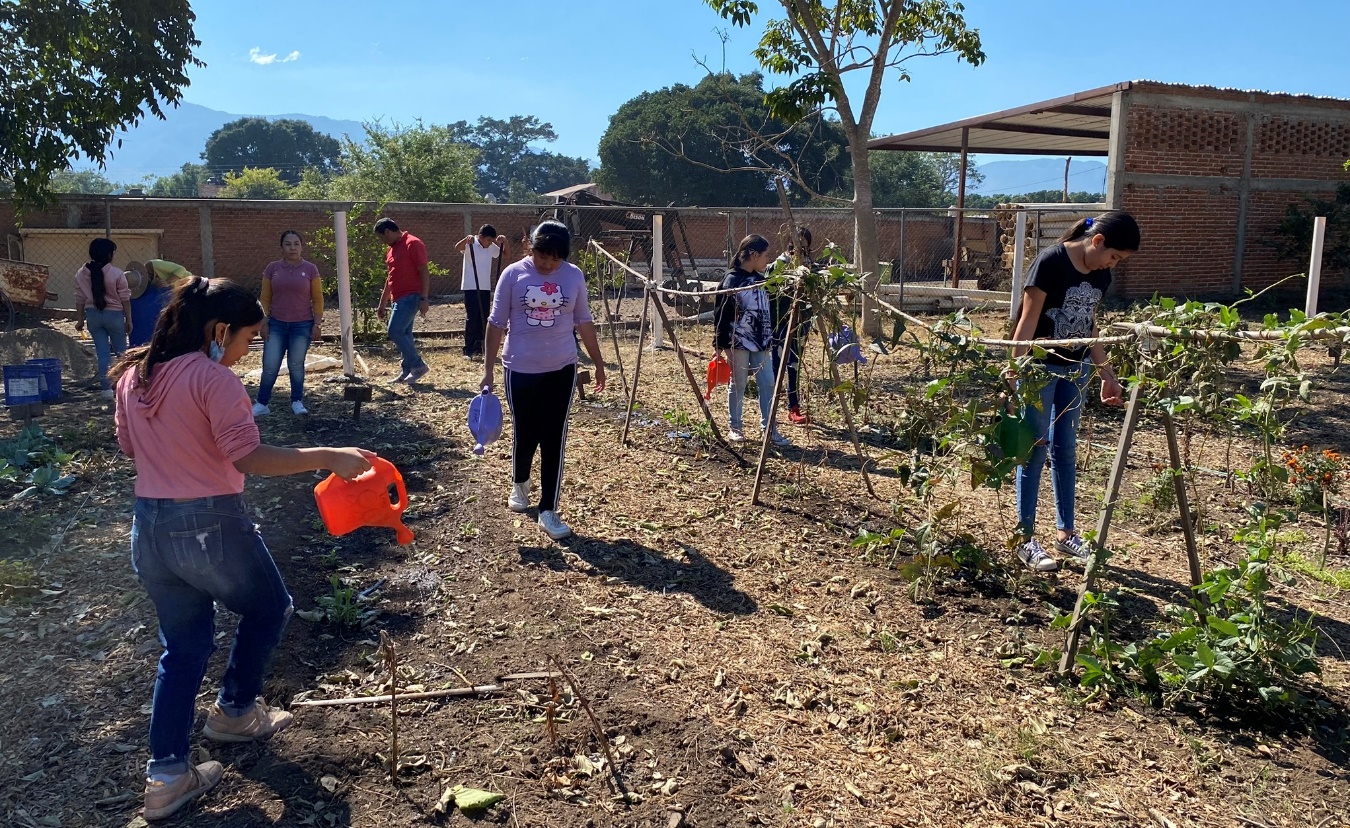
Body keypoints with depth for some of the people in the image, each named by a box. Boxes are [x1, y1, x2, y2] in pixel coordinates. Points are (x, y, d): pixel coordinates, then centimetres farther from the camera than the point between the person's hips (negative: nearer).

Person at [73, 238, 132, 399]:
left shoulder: (81, 274, 0)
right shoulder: (117, 274, -12)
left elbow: (80, 299, 4)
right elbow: (125, 299, -8)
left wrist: (80, 319, 13)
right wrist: (128, 319, 0)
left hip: (93, 314, 3)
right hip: (114, 314, -3)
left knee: (102, 351, 7)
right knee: (121, 350, 11)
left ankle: (107, 388, 6)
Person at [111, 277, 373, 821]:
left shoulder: (133, 374, 8)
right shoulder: (213, 378, -17)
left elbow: (129, 446, 19)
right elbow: (249, 457, -25)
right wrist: (329, 457, -25)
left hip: (149, 527, 7)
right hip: (211, 526, -7)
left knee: (183, 648, 18)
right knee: (268, 607, 22)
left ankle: (166, 775, 19)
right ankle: (234, 710, 34)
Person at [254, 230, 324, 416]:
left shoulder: (310, 269, -2)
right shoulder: (272, 268, 2)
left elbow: (317, 299, 1)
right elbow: (265, 298, 5)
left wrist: (318, 322, -3)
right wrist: (264, 322, 0)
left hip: (302, 325, -1)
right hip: (276, 324, 1)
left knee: (296, 365, 5)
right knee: (270, 366, 0)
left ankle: (297, 402, 18)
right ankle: (262, 404, 8)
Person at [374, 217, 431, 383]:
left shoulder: (413, 244, -11)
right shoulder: (392, 249, 17)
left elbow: (424, 272, -15)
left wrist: (423, 299, -22)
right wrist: (382, 304, 23)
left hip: (410, 297, -9)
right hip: (398, 299, 9)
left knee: (395, 331, -14)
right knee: (404, 334, 8)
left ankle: (418, 365, -5)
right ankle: (407, 370, 13)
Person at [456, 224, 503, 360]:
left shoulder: (492, 247, 7)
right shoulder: (470, 244, -11)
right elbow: (457, 247, -29)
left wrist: (504, 242, -4)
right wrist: (466, 239, -49)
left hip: (485, 288, 6)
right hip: (471, 288, -6)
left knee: (483, 319, 7)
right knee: (471, 318, -6)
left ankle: (478, 349, 15)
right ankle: (468, 350, 0)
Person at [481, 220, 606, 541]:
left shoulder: (574, 276, -1)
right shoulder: (513, 275, -7)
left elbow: (584, 322, 8)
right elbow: (497, 324, -3)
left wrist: (598, 364, 11)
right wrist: (487, 369, -4)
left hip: (562, 370, 1)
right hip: (520, 370, -1)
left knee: (554, 441, 1)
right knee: (524, 435, 10)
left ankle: (548, 511, 7)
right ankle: (520, 484, 40)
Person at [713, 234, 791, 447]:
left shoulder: (761, 279, 10)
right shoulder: (732, 280, -10)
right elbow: (721, 314, -10)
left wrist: (770, 338, 16)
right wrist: (720, 344, -11)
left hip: (761, 342, 6)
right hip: (738, 342, -6)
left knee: (768, 383, 3)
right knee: (738, 384, 4)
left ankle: (769, 428, 10)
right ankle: (736, 428, 17)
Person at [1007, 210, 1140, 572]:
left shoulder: (1101, 275, 4)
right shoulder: (1051, 262, -17)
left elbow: (1090, 327, 14)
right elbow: (1028, 321, -17)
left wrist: (1108, 374, 18)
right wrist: (1016, 370, -19)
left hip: (1075, 369, 7)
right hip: (1041, 367, -7)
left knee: (1065, 450, 13)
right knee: (1035, 451, -1)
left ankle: (1065, 533, 23)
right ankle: (1025, 539, 8)